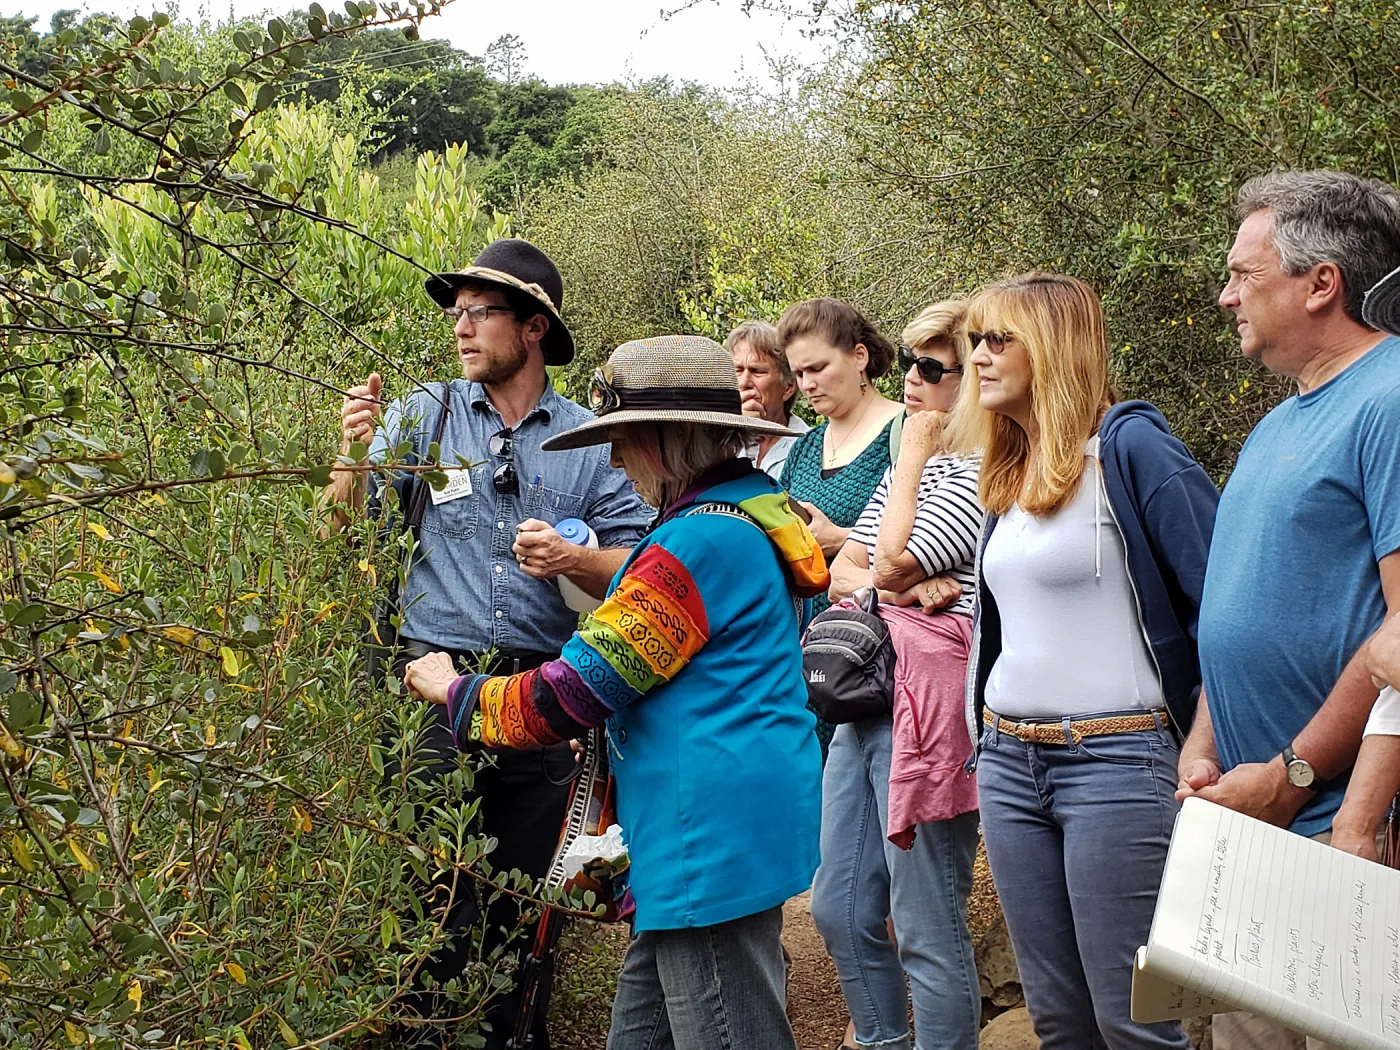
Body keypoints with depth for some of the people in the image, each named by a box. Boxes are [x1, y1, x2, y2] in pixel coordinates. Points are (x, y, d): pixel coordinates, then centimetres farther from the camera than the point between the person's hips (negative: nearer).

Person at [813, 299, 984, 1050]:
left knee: (928, 931, -3)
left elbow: (891, 560, -16)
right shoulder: (913, 469, 19)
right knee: (839, 912, 16)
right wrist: (893, 589, -8)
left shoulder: (979, 473, -9)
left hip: (927, 702, -9)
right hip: (866, 697, 9)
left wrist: (914, 453, -6)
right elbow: (842, 573, 14)